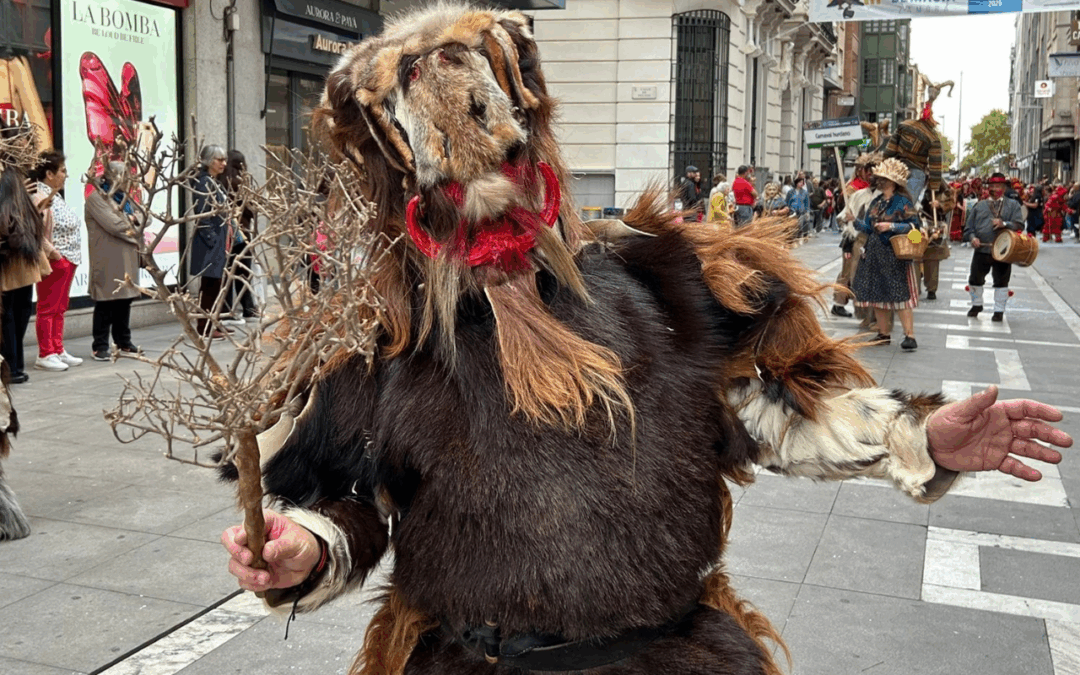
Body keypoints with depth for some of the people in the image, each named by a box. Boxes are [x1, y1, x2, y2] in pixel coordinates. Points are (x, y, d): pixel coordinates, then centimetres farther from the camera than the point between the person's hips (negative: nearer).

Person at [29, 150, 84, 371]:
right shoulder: (42, 196, -16)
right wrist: (55, 255, -19)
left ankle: (58, 351, 21)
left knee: (59, 308, 14)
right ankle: (45, 355, 3)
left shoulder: (54, 195, 14)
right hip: (54, 261, -10)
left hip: (67, 260, 10)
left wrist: (69, 258, 14)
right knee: (48, 308, -2)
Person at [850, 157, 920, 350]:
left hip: (894, 256, -7)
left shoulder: (902, 202, -7)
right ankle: (883, 334, 18)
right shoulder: (876, 202, 13)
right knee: (875, 294, 8)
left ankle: (909, 336, -9)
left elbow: (914, 226, -12)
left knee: (899, 295, -10)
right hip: (874, 254, 7)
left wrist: (891, 226, -20)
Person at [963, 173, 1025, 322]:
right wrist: (972, 237, -10)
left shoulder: (1012, 205, 7)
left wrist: (1004, 224, -22)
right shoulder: (979, 206, 12)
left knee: (1001, 282, 4)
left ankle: (999, 311, 15)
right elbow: (969, 227, 10)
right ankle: (976, 305, 29)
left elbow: (1019, 225, -5)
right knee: (975, 279, 9)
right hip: (981, 250, 2)